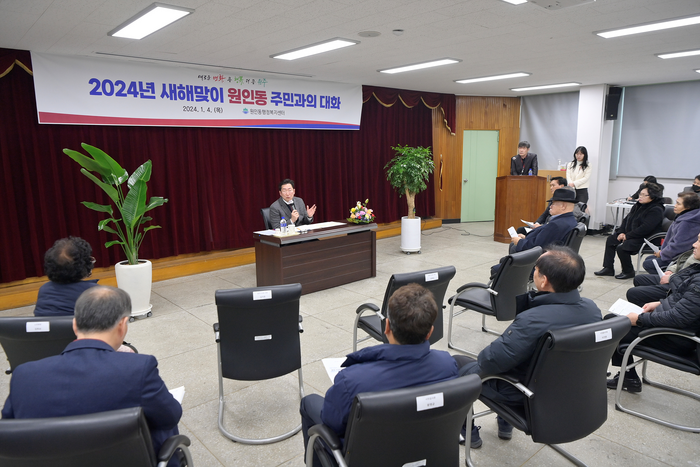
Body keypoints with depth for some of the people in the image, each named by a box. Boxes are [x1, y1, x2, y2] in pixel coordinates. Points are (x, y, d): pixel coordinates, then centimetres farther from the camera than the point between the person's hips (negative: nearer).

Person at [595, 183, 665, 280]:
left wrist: (628, 235, -22)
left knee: (621, 247, -27)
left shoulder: (656, 210, -18)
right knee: (610, 240, 8)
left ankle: (628, 272, -5)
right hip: (629, 234, 10)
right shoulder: (639, 206, 11)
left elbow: (645, 228, -26)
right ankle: (608, 268, 11)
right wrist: (622, 232, -3)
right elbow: (627, 219, 13)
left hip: (644, 239, -10)